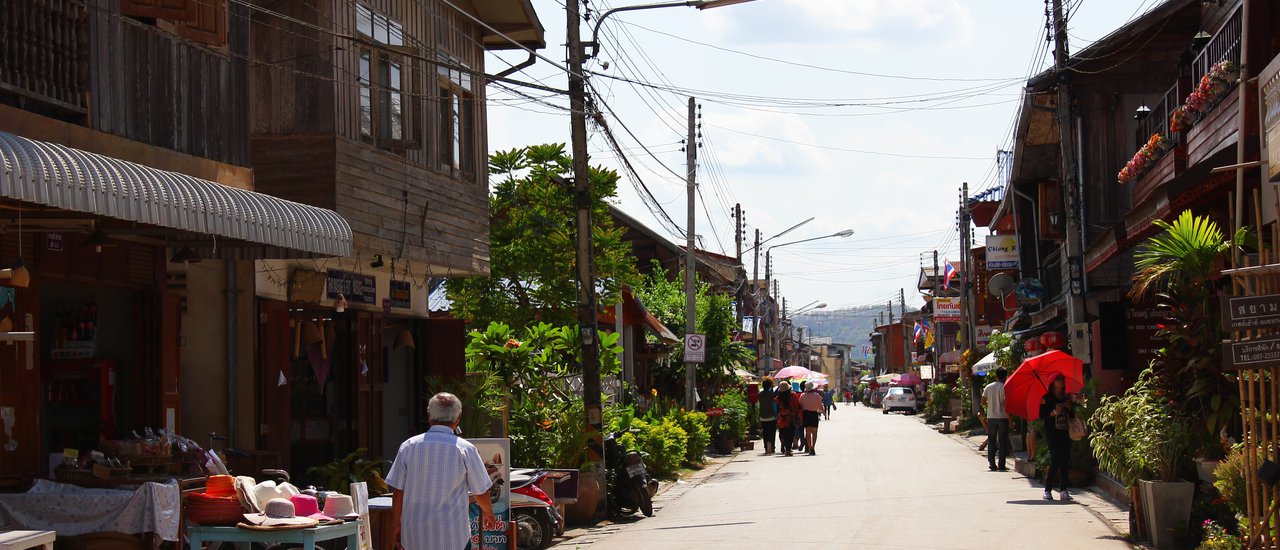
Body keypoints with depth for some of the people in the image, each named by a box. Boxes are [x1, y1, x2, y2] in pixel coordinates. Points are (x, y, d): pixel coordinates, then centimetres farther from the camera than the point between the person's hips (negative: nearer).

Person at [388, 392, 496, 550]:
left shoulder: (408, 447, -1)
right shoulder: (465, 449, -6)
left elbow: (398, 491, 3)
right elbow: (480, 492, 3)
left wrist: (396, 525, 15)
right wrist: (488, 513, 24)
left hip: (415, 537, 2)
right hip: (453, 537, -2)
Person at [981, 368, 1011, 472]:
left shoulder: (988, 387, 2)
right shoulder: (1005, 388, -9)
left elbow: (983, 402, 5)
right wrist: (1010, 418, -3)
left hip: (991, 417, 3)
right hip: (1002, 417, -3)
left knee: (991, 441, 9)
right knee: (1002, 442, 3)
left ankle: (992, 464, 5)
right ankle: (1001, 465, 2)